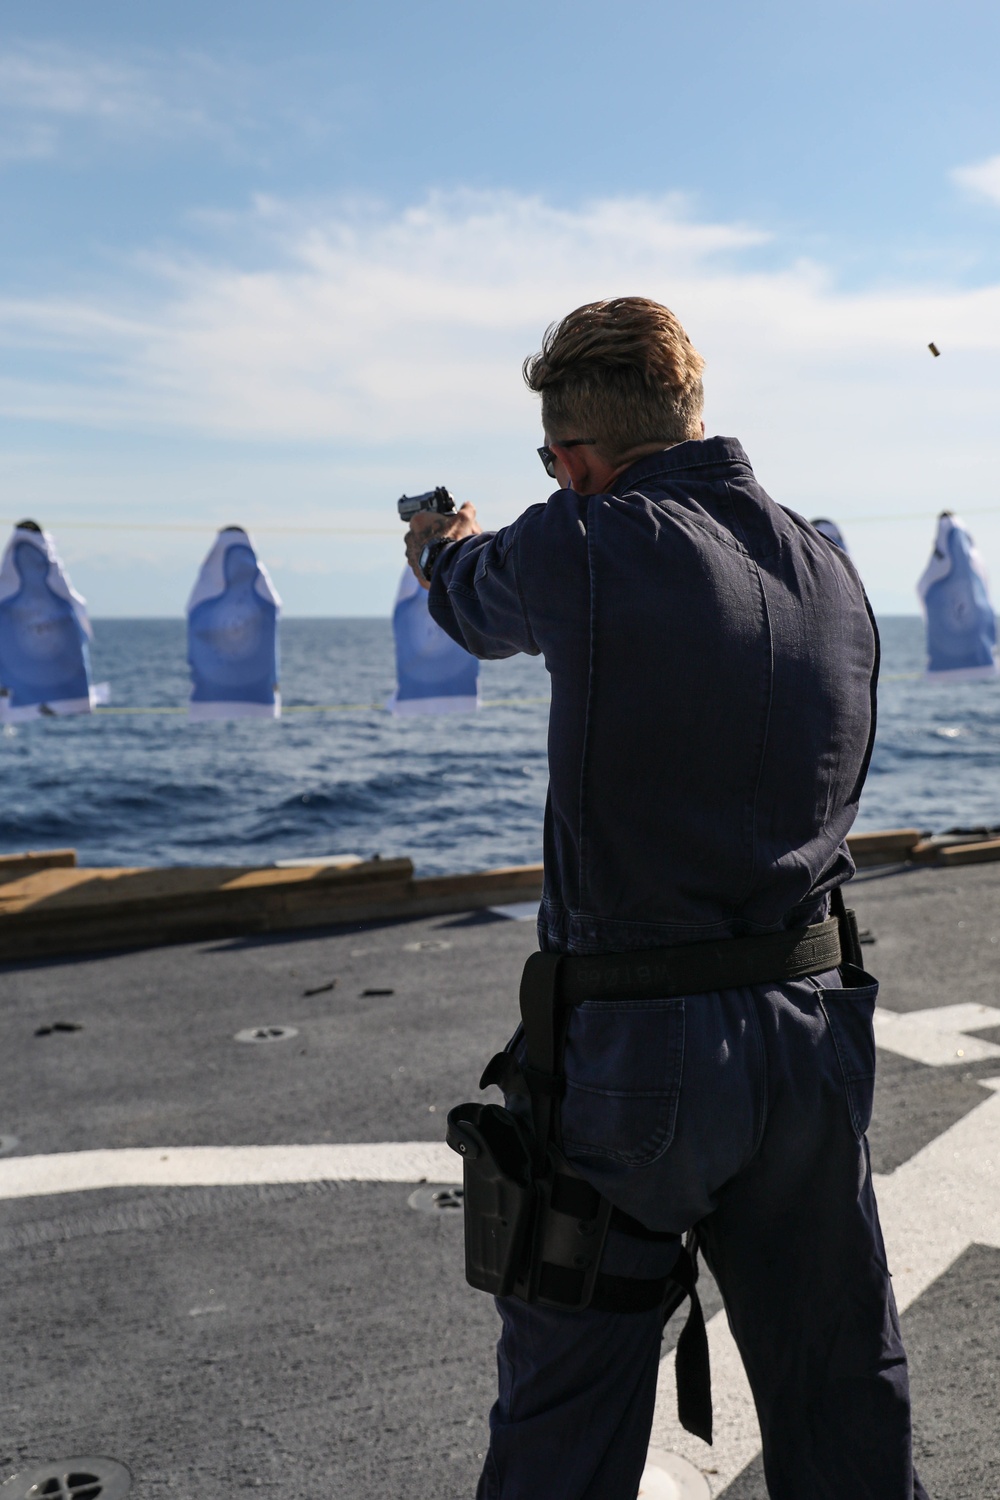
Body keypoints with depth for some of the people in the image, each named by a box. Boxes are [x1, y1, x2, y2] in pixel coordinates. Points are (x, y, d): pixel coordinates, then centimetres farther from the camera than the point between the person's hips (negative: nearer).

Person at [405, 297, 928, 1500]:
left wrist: (444, 550, 30)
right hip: (817, 1030, 6)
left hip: (635, 1047, -6)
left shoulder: (583, 549, -15)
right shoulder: (828, 567, 3)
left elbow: (479, 609, 6)